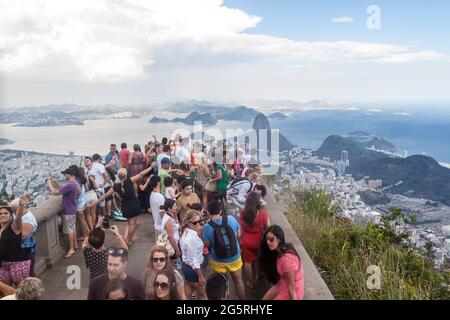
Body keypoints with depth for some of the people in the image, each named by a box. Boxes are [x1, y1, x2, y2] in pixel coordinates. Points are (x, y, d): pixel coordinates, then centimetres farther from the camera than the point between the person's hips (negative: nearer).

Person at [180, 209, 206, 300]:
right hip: (192, 269, -9)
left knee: (187, 294, 20)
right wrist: (200, 276, -18)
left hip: (186, 266, 9)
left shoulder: (186, 232, 0)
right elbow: (194, 260, -26)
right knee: (202, 295, 13)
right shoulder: (192, 238, -29)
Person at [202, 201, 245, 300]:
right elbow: (238, 235, 1)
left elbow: (207, 245, -9)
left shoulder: (207, 227, -20)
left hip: (218, 261, -2)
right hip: (235, 258, 2)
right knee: (238, 281, 22)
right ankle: (242, 299, 38)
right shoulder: (231, 219, -14)